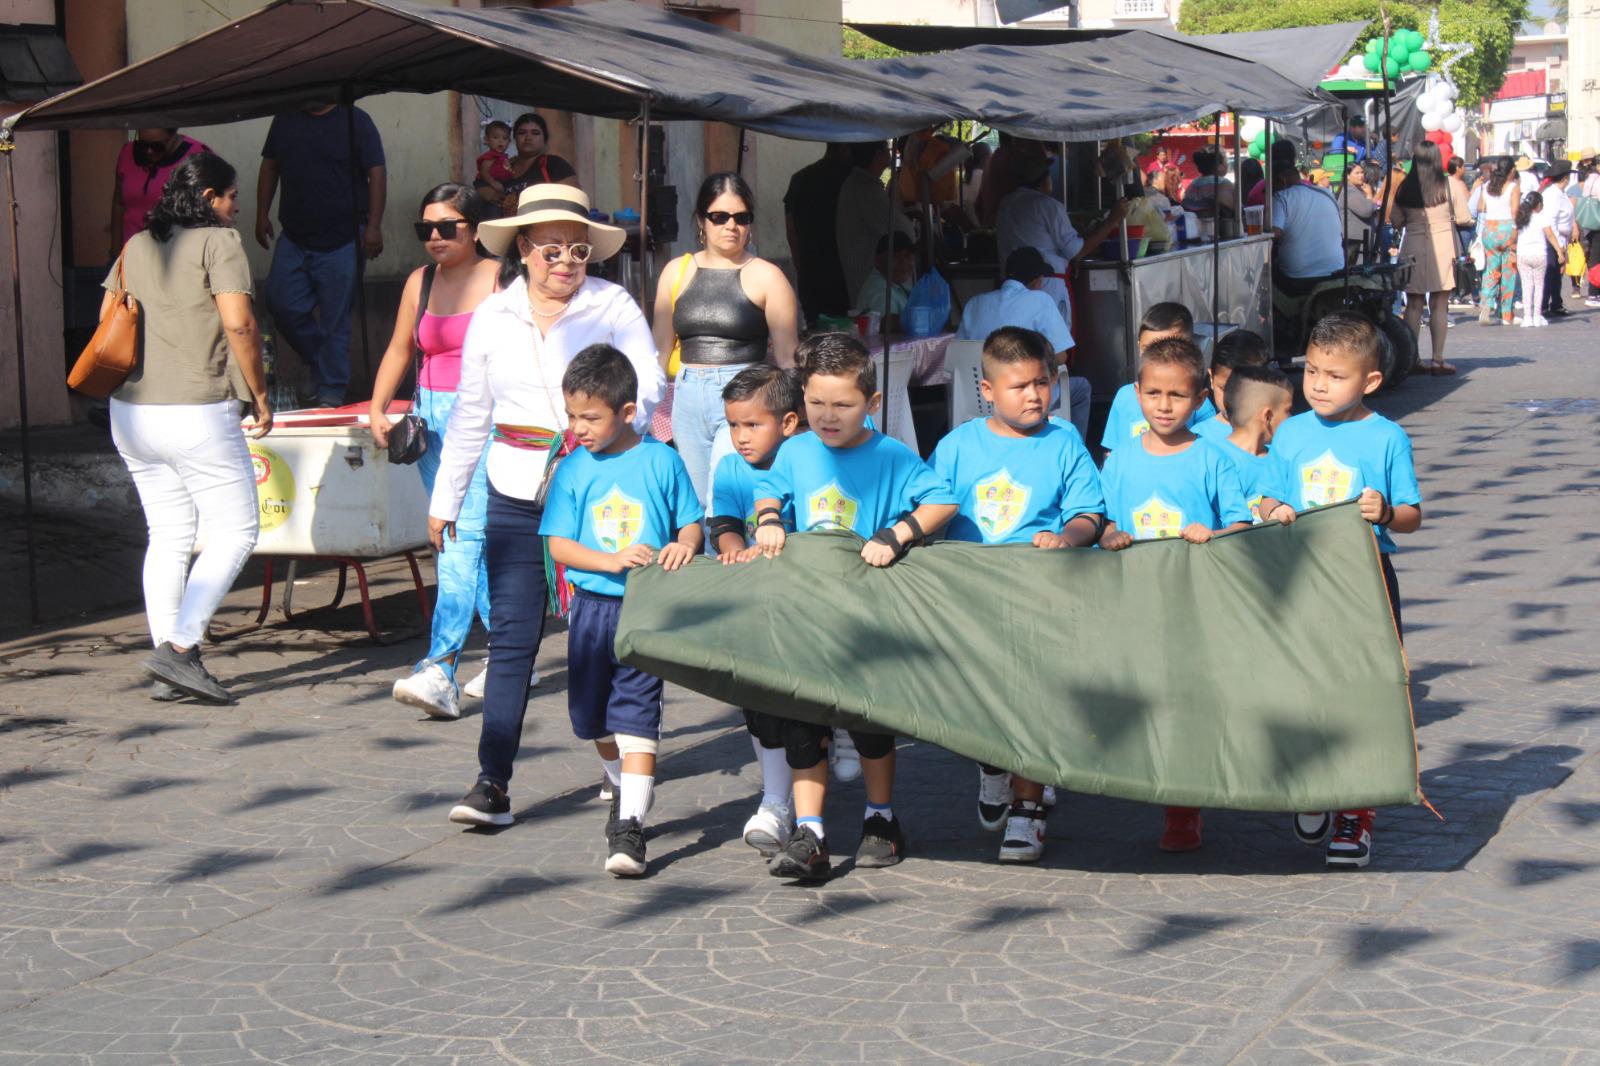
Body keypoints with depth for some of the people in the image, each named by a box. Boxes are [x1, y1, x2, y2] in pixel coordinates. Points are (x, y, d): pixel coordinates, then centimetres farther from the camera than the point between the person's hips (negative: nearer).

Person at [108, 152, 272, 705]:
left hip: (130, 411, 7)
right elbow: (239, 324, -15)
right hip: (196, 412, -7)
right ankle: (179, 646, -10)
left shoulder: (135, 246, 14)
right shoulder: (219, 241, -6)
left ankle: (168, 671, 11)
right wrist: (260, 396, -6)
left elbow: (105, 320, 15)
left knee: (168, 535, 13)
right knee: (235, 529, 1)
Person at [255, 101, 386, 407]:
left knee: (335, 318, -2)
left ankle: (331, 391, 6)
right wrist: (262, 215, 11)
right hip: (294, 238, 5)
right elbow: (269, 167, 18)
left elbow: (377, 174, -6)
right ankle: (319, 365, 20)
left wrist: (374, 226, -13)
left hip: (342, 241, -5)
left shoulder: (355, 120, -2)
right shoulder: (285, 119, 10)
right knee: (281, 303, -2)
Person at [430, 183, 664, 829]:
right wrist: (445, 497, 17)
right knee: (512, 634, -5)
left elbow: (649, 382, -13)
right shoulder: (493, 316, 8)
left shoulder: (612, 306, -1)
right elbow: (471, 413, 15)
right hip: (517, 495, 2)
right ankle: (492, 783, -6)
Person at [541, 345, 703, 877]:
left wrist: (684, 545, -18)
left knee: (635, 711, -12)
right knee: (593, 714, 17)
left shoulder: (661, 461, -3)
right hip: (592, 604, 4)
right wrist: (612, 561, -17)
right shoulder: (573, 470, 2)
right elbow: (559, 546, -2)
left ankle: (630, 825, -15)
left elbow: (692, 521, 5)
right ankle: (626, 787, 42)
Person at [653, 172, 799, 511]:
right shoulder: (676, 272, 13)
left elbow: (788, 356, 0)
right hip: (688, 397, 5)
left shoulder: (766, 277, 2)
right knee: (699, 504, 7)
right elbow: (661, 349, 16)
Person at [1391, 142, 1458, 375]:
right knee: (1439, 305, 0)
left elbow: (1397, 222, 8)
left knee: (1414, 304, 6)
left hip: (1413, 246, 2)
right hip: (1442, 244, -2)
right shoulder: (1448, 185, -5)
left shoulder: (1405, 188, 2)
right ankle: (1438, 359, -1)